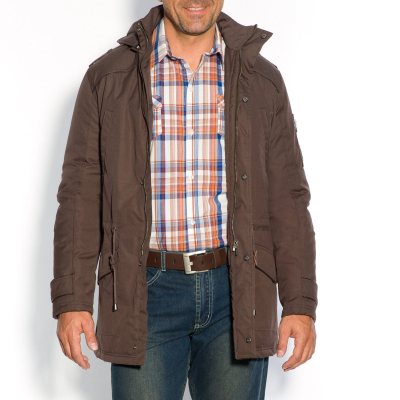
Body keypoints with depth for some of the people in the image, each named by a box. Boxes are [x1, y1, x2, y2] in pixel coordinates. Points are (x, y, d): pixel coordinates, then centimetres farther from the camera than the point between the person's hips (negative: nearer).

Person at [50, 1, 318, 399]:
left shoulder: (262, 80, 6)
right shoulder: (108, 77, 2)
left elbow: (287, 199, 5)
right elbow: (81, 196, 1)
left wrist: (300, 304, -1)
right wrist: (71, 300, -5)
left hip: (237, 293, 1)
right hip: (145, 292, -1)